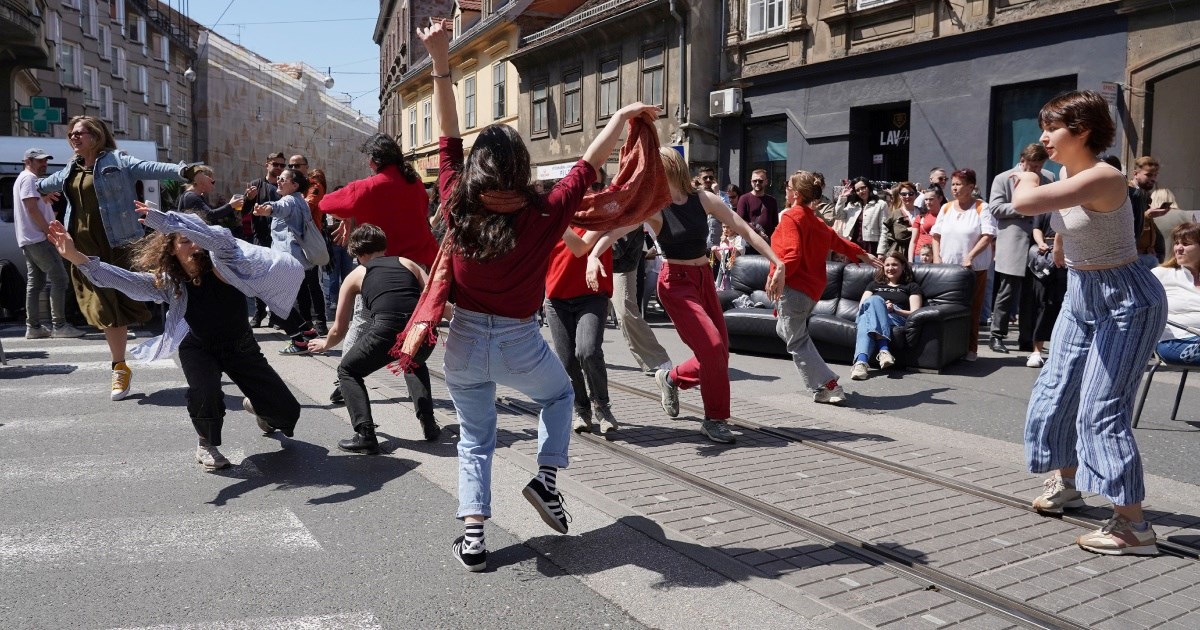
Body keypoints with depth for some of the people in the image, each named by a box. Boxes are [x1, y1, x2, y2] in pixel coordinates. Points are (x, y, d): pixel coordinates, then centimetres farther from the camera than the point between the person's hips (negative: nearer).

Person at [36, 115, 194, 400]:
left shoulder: (116, 161, -4)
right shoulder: (72, 169, 17)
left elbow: (149, 168, -19)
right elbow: (52, 182, 39)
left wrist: (181, 171, -37)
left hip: (116, 243, -6)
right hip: (83, 245, 6)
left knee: (120, 302, -3)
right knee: (104, 306, 4)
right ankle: (120, 368, 13)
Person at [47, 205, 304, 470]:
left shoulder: (221, 263, -24)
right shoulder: (166, 282, -16)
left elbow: (218, 237, -46)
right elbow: (121, 278, -25)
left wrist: (160, 219, -54)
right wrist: (76, 256, -39)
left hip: (241, 346, 0)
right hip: (199, 349, 0)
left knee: (287, 414, -1)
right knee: (205, 392, -35)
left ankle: (255, 407, 37)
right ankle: (207, 445, -4)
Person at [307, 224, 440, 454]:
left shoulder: (356, 275, 24)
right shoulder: (408, 264, 28)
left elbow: (338, 330, 32)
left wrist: (325, 344, 51)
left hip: (387, 331, -3)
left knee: (347, 372, 23)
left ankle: (365, 435, 7)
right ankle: (429, 424, 28)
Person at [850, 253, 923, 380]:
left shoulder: (912, 287, 24)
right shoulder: (874, 284, 34)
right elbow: (861, 306, 18)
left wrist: (894, 309, -11)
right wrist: (880, 307, -4)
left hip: (897, 319, -2)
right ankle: (883, 349, -54)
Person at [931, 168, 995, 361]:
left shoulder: (981, 208, -2)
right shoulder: (946, 208, 12)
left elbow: (988, 236, -10)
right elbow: (936, 234, 13)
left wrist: (970, 256, -19)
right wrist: (936, 256, -1)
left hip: (974, 268, -4)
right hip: (947, 267, 4)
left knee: (972, 309, 1)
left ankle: (970, 348, 8)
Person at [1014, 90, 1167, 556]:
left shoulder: (1103, 178, -25)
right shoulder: (1069, 174, 4)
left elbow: (1025, 203, -37)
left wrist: (1027, 182, -18)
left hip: (1127, 303, -10)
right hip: (1080, 296, 10)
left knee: (1101, 410, -12)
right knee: (1056, 390, 15)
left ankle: (1133, 526, -3)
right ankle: (1066, 482, 36)